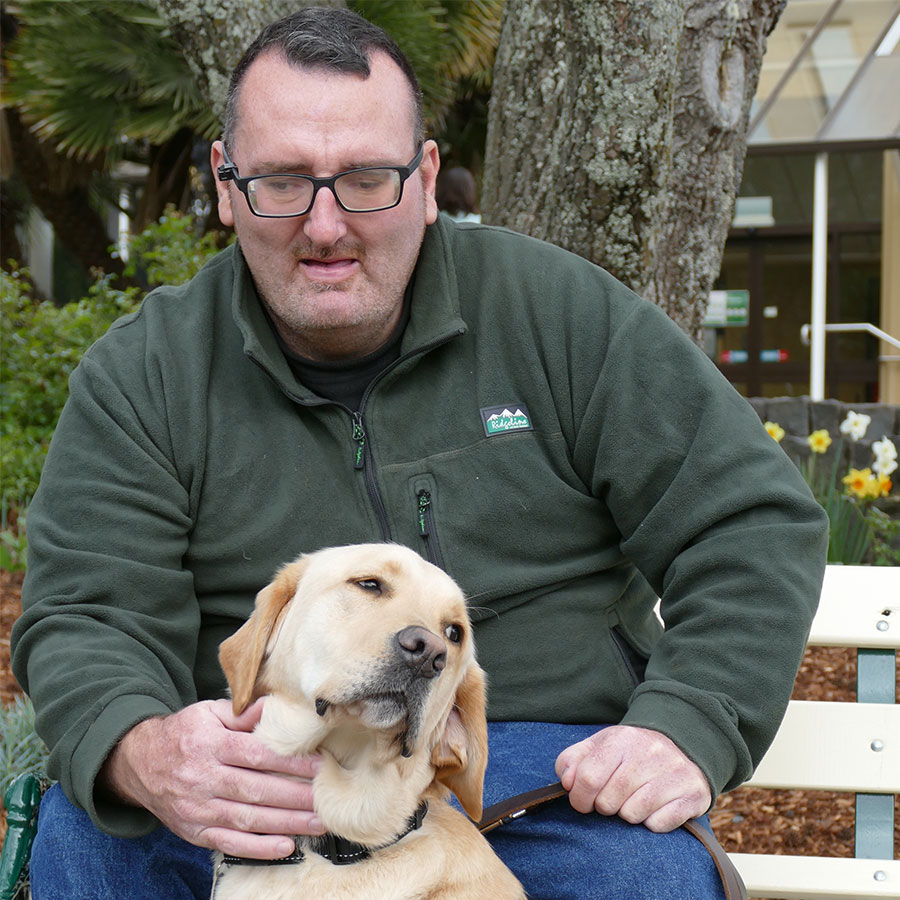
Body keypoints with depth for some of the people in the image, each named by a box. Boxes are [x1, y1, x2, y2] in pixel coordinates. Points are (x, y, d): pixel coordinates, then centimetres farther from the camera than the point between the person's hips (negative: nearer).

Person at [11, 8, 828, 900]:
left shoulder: (560, 315, 0)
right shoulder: (140, 375, 2)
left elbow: (756, 522, 1)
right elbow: (85, 619, -5)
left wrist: (685, 729, -16)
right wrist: (141, 754, -30)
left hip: (546, 765, 0)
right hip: (262, 771, 1)